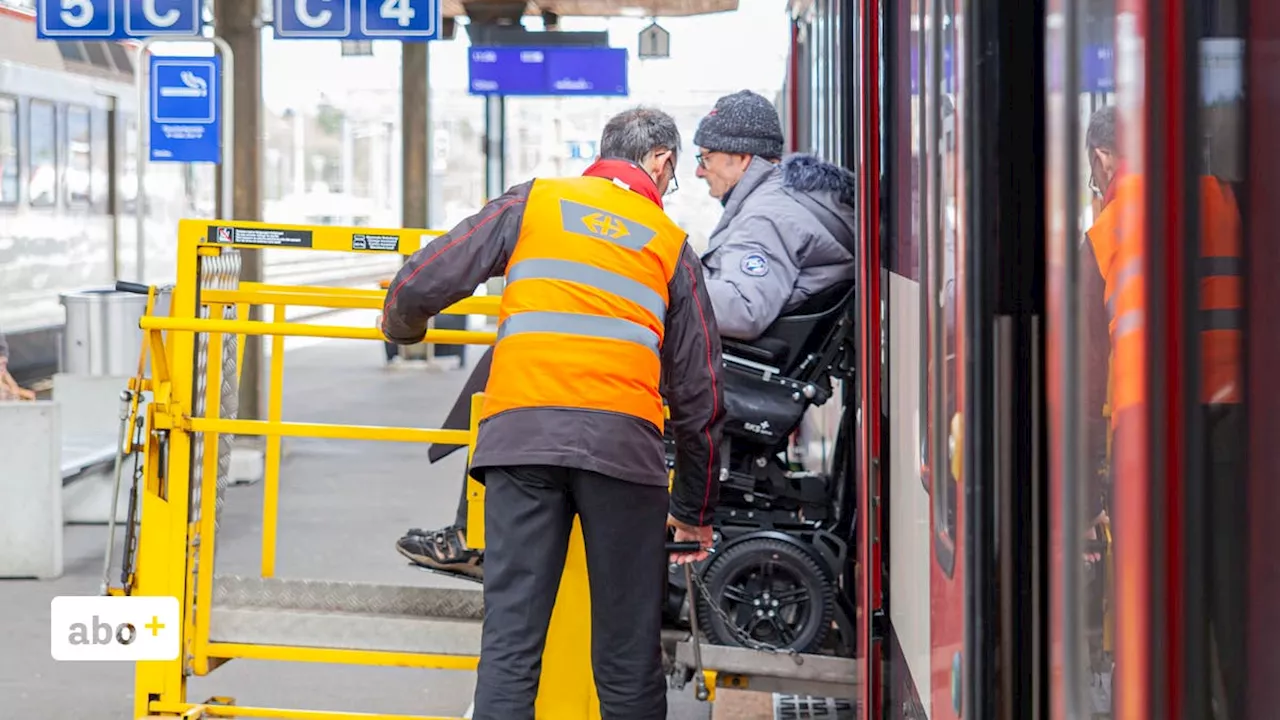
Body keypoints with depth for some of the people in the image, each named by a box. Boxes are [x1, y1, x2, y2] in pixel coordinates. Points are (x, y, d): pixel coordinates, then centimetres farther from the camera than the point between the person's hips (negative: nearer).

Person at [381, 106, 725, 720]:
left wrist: (402, 327, 35)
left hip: (521, 433, 0)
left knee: (509, 642, 0)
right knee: (629, 657, 5)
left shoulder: (534, 201, 17)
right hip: (622, 440, 0)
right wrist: (696, 511, 28)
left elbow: (419, 285, 11)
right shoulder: (671, 243, 19)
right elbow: (699, 393, 18)